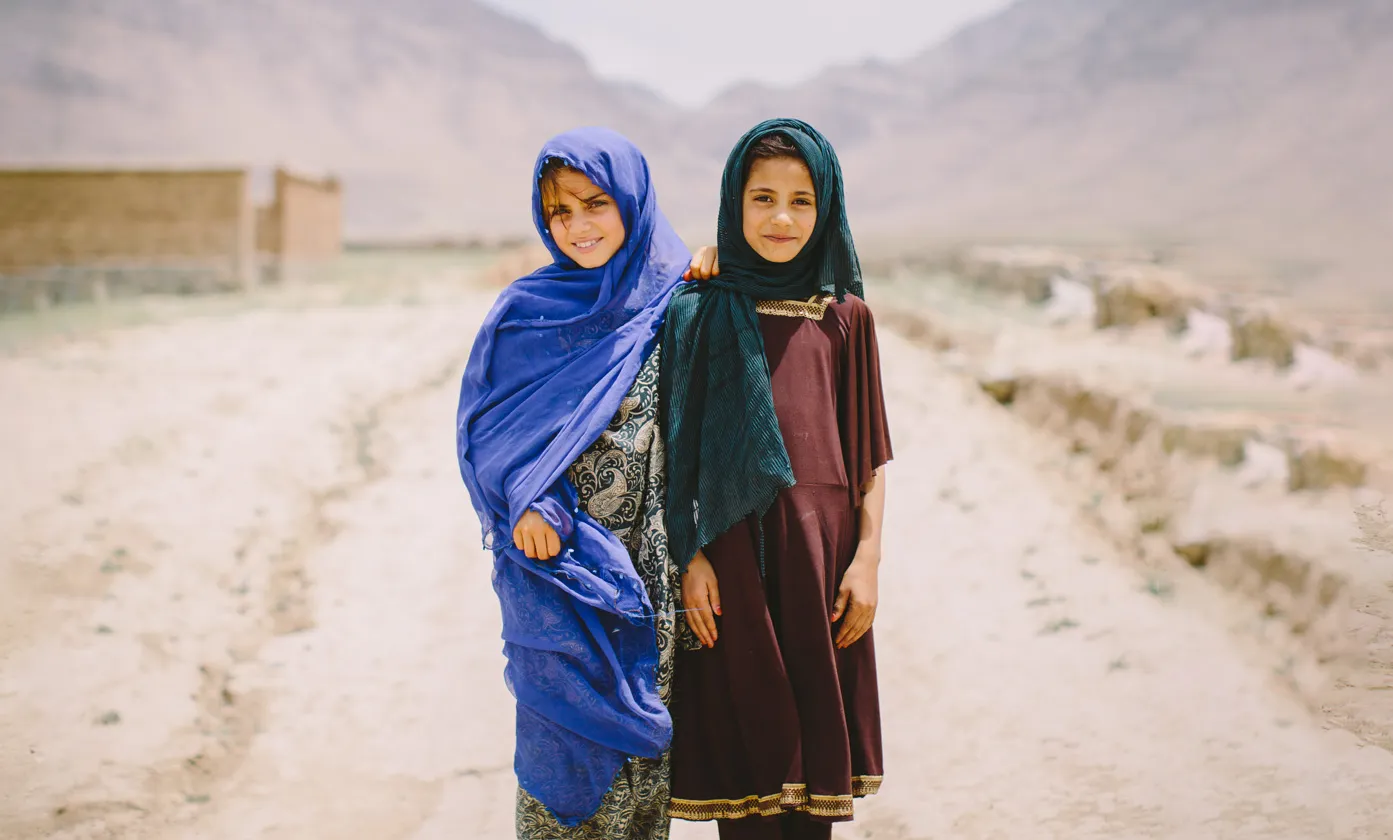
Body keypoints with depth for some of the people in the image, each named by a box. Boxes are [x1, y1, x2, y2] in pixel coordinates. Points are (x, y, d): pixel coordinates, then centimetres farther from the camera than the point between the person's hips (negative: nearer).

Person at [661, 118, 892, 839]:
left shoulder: (846, 317, 6)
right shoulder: (699, 312, 3)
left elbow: (869, 452, 7)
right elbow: (678, 449, 1)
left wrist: (867, 557, -1)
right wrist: (691, 555, -6)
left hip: (824, 552, 1)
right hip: (733, 554, -1)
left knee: (815, 745, 6)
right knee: (744, 747, 2)